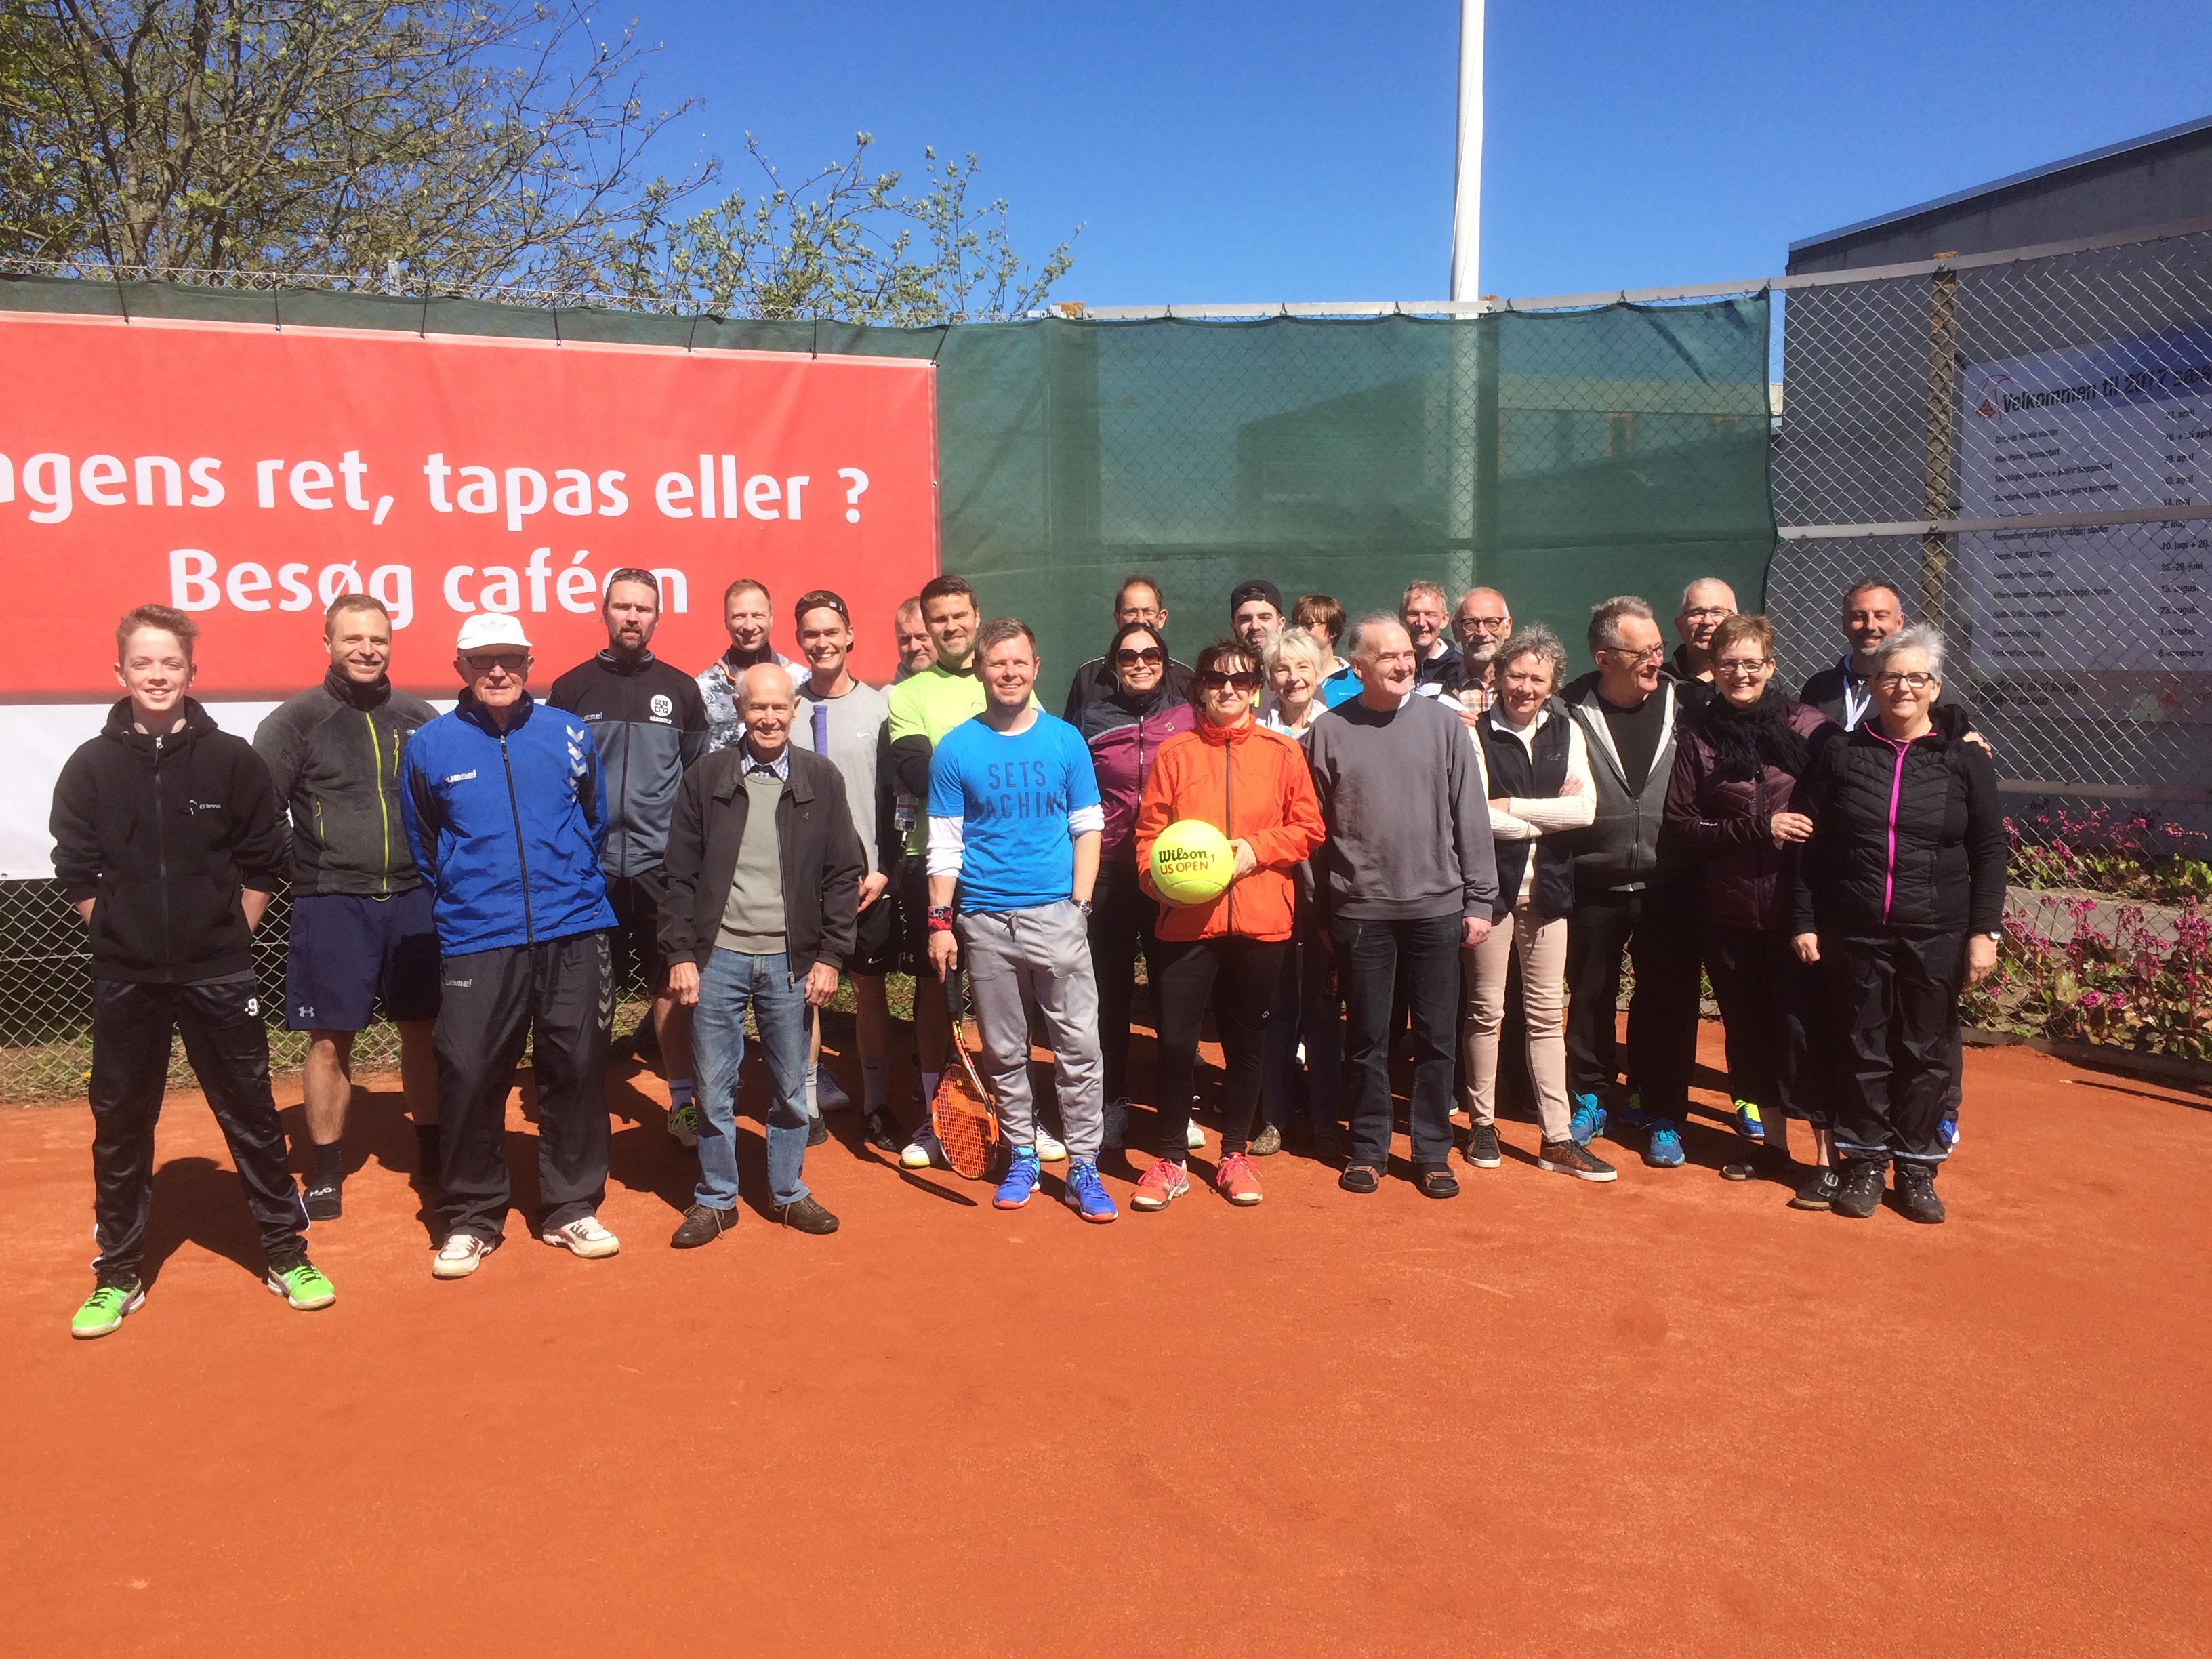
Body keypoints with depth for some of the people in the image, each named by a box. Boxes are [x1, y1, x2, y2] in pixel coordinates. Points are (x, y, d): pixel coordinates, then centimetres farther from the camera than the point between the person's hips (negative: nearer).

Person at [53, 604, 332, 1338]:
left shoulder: (232, 759, -1)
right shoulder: (91, 767, 2)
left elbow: (263, 863, 3)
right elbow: (76, 873, 5)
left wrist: (231, 933, -1)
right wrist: (118, 933, 0)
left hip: (219, 974, -1)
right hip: (126, 979, 2)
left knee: (251, 1113, 4)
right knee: (120, 1124, 9)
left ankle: (287, 1254, 16)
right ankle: (118, 1274, 23)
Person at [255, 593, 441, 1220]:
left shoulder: (419, 718, 8)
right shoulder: (297, 720, -1)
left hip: (413, 900, 3)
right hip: (332, 904, -3)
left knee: (423, 1029, 10)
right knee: (330, 1038, 3)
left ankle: (432, 1152, 25)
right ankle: (327, 1171, 17)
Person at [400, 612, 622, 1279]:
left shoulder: (570, 735, 5)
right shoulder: (430, 747, 3)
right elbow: (422, 846, 15)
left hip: (574, 937, 1)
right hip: (475, 943, -1)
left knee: (576, 1072, 5)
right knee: (468, 1079, -4)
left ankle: (572, 1209, 20)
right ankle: (472, 1218, 14)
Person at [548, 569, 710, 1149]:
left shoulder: (680, 689, 8)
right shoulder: (571, 688, 6)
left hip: (662, 863, 0)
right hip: (588, 864, 0)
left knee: (672, 983, 2)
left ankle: (683, 1103, 10)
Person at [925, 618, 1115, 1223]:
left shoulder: (1065, 740, 4)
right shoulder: (956, 749, 2)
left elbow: (1087, 827, 7)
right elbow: (944, 844, 3)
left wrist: (1080, 902, -2)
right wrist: (940, 921, -2)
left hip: (1057, 914, 0)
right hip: (984, 922, 1)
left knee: (1079, 1047, -3)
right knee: (1004, 1051, 10)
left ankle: (1083, 1167, 8)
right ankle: (1022, 1157, 26)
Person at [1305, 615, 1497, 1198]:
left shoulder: (1442, 722, 1)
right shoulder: (1329, 731, -1)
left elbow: (1470, 816, 2)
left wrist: (1480, 899, -1)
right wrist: (1317, 910, 1)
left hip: (1437, 907, 1)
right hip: (1360, 910, -1)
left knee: (1436, 1039, 8)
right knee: (1367, 1038, 9)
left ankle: (1432, 1152, 21)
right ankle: (1368, 1148, 23)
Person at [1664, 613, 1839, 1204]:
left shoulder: (1808, 726, -1)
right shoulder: (1698, 739, 3)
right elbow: (1682, 824, 0)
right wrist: (1758, 828, -10)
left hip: (1797, 905, -3)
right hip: (1728, 911, 3)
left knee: (1804, 1026, -4)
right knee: (1747, 1027, 13)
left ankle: (1826, 1156, 7)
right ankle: (1770, 1138, 29)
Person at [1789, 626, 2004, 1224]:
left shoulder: (1965, 760, 3)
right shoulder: (1841, 755, 5)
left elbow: (1990, 851, 3)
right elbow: (1810, 847, 5)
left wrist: (1984, 931, -3)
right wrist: (1804, 922, 1)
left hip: (1937, 937, 0)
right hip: (1854, 934, 0)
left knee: (1927, 1053, 6)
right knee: (1864, 1050, 7)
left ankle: (1917, 1167, 20)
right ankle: (1864, 1163, 19)